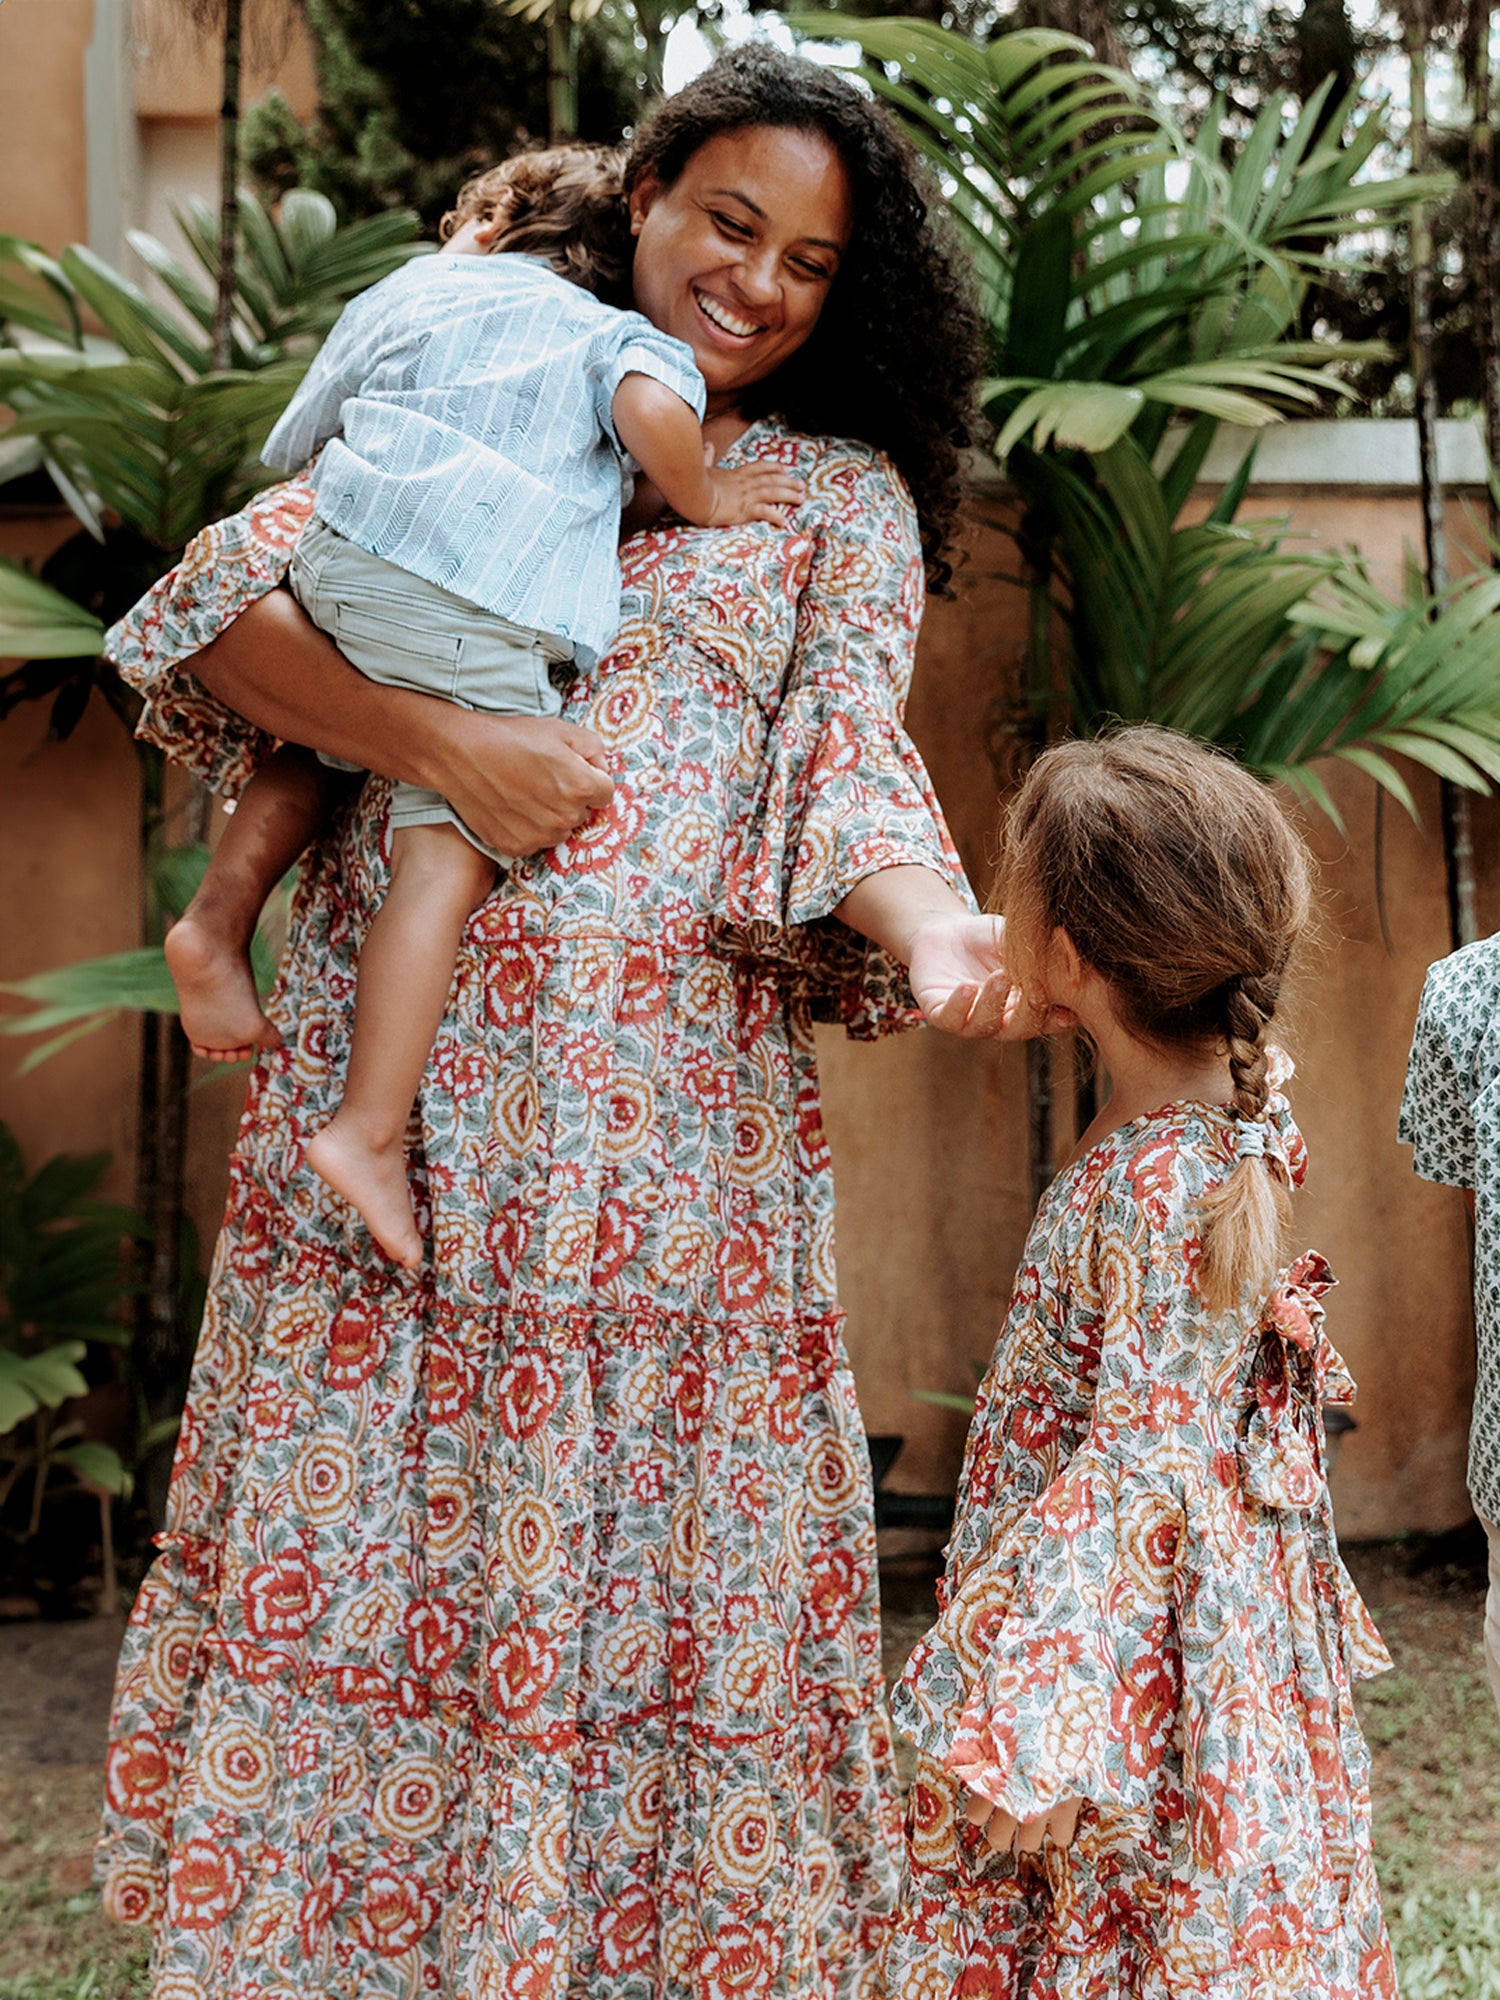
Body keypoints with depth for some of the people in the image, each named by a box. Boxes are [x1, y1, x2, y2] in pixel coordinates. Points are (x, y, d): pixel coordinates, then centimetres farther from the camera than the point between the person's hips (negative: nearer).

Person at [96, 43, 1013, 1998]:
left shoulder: (844, 495, 14)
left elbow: (847, 754, -2)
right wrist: (442, 741, -13)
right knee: (350, 1501, 4)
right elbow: (224, 603, 3)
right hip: (391, 1053, 1)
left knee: (638, 1530, 1)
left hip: (669, 1084, 0)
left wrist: (937, 933, -23)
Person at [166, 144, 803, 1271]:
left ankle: (220, 917, 17)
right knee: (449, 852, -10)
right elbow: (652, 407, -5)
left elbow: (290, 448, 36)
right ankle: (373, 1129, -17)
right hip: (476, 607, -5)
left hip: (339, 561, 5)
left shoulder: (398, 295, 30)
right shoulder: (608, 332, 20)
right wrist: (701, 498, 13)